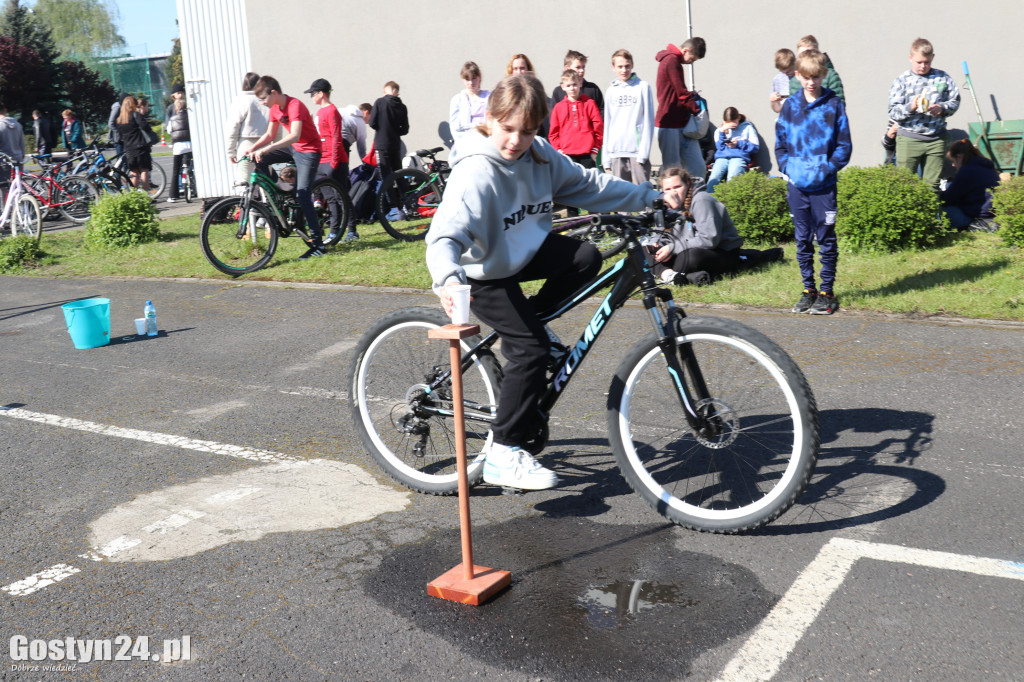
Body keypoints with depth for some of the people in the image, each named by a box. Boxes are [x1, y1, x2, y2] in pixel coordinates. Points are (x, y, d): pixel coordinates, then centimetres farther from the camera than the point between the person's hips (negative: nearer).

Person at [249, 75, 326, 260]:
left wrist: (266, 149, -44)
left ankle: (318, 244, -14)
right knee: (259, 161, -6)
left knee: (302, 195, -17)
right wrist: (252, 148, -5)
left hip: (309, 150, -8)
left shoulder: (295, 106, -24)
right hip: (293, 148, 8)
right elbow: (270, 135, 12)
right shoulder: (275, 108, 3)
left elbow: (295, 136, -37)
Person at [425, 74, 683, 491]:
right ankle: (503, 456, -8)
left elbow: (587, 185, 5)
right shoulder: (476, 172, -29)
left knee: (587, 257, -16)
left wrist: (651, 198, 6)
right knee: (531, 347, -17)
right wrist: (447, 280, -58)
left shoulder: (541, 156, -8)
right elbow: (445, 234, -38)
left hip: (524, 251, 7)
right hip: (485, 272, -7)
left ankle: (528, 318, 7)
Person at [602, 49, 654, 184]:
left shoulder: (643, 87, 2)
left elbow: (648, 122, -1)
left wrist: (643, 152, -8)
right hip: (616, 153, 4)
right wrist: (606, 158, 9)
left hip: (637, 152, -4)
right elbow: (607, 124, 14)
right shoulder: (611, 91, 13)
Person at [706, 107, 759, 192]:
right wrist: (722, 132, 3)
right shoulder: (720, 130, 25)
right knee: (713, 178, -29)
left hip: (739, 157, -2)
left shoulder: (747, 127, 18)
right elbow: (719, 147, 12)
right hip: (722, 157, 2)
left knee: (732, 178, -33)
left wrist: (739, 144, -2)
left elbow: (756, 147, 9)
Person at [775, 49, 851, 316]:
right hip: (796, 184, 3)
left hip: (823, 185, -3)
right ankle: (809, 289, 20)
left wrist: (828, 168, -12)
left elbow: (844, 145, 0)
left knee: (826, 239, 2)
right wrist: (788, 166, -4)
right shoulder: (790, 105, 6)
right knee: (802, 238, 10)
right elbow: (780, 142, 9)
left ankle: (827, 292, 11)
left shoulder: (834, 105, -1)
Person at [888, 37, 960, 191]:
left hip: (936, 138, 2)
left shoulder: (943, 78, 7)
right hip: (908, 139, -2)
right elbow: (893, 112, -5)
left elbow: (955, 101, 11)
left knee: (932, 184, 9)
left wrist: (942, 108, -9)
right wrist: (910, 107, -23)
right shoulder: (902, 80, 0)